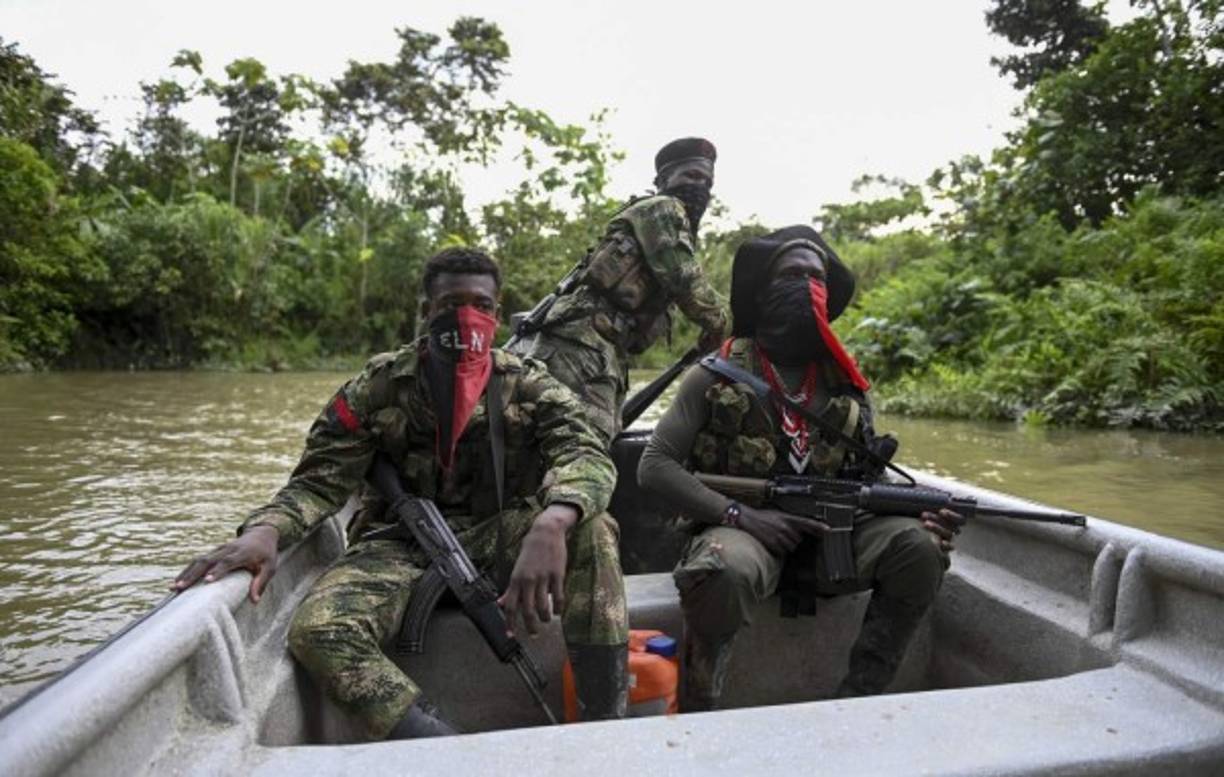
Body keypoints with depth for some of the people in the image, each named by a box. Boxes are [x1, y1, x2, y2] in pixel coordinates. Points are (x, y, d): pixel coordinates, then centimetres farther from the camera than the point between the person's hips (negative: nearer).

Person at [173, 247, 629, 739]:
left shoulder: (528, 384, -2)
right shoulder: (381, 385, 0)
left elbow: (588, 457, -19)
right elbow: (320, 479, -3)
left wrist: (550, 525, -42)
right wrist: (264, 530, -27)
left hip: (499, 540, 0)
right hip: (403, 545, 1)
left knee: (589, 524, -28)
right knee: (317, 631, -29)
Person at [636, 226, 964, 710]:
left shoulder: (845, 384, 9)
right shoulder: (715, 377, -2)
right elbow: (654, 466, -7)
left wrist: (919, 509, -9)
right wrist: (740, 515, -18)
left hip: (828, 535, 4)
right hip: (743, 530, -4)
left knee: (918, 547, -21)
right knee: (722, 571, -38)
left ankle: (857, 704, -8)